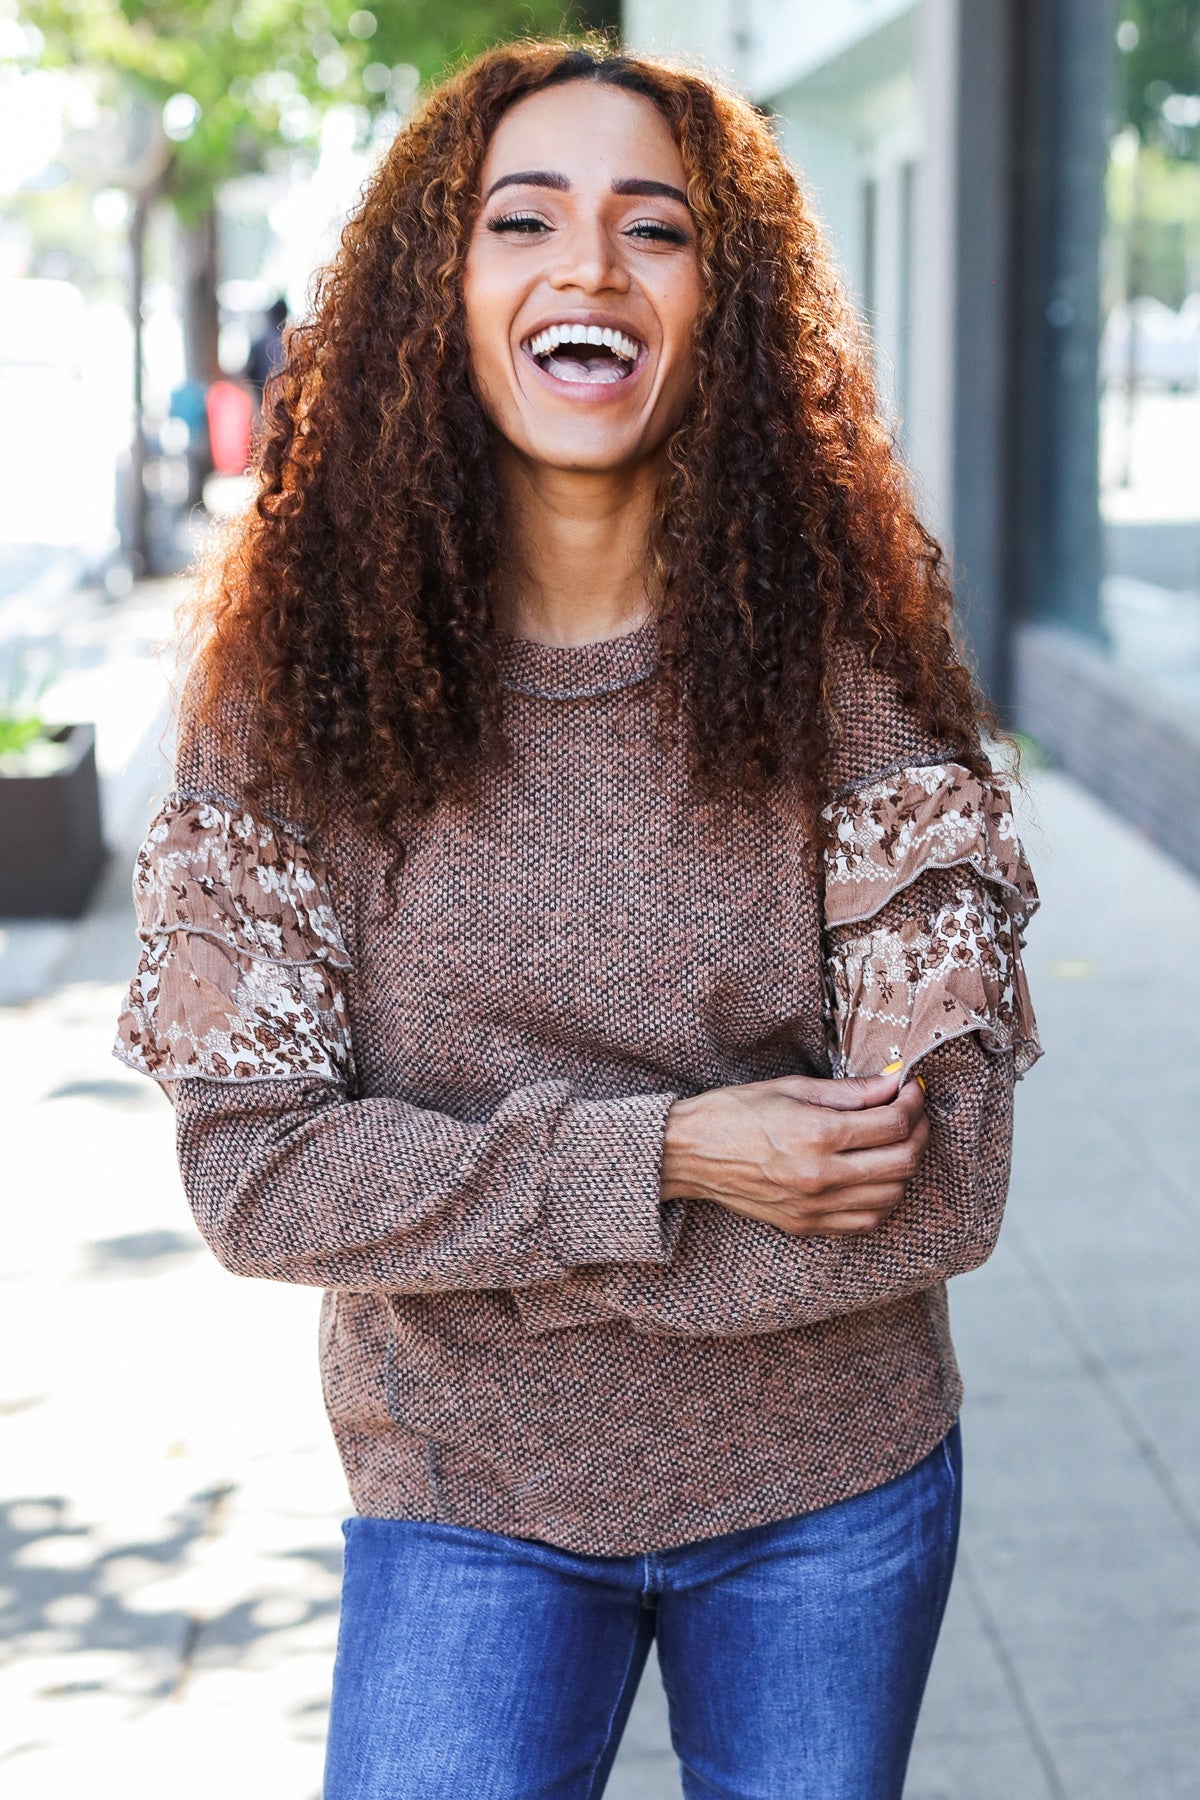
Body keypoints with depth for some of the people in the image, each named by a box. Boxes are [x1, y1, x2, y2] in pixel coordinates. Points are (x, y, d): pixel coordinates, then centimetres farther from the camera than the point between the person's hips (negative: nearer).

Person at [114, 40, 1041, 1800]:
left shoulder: (848, 662, -11)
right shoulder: (297, 678, -9)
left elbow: (937, 1188, -14)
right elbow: (250, 1167, -12)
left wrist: (465, 1234, -16)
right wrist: (653, 1160, -21)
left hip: (829, 1498, 1)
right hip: (466, 1511, 0)